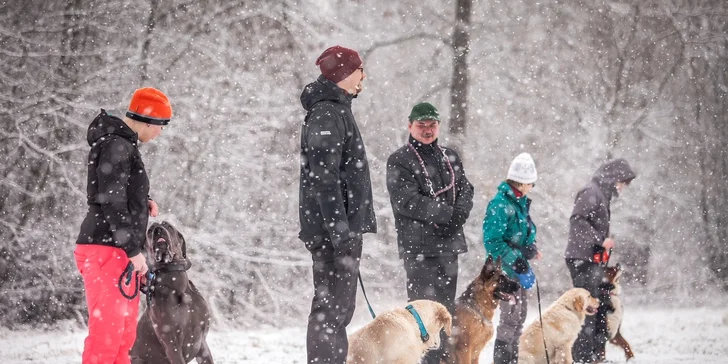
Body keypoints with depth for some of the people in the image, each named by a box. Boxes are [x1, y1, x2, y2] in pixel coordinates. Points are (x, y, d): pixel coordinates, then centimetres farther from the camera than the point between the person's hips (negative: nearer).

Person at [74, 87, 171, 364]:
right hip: (106, 250, -10)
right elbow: (111, 202, -19)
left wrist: (143, 204, 9)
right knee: (107, 332, -12)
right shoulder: (117, 146, -14)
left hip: (118, 253, 10)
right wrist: (134, 250, -17)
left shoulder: (123, 145, 17)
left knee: (124, 335, 13)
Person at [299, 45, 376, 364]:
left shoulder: (336, 110, 20)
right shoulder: (327, 114, -13)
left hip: (344, 226, 10)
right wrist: (339, 226, -25)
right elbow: (324, 176, -21)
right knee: (332, 305, -10)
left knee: (339, 307, 14)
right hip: (333, 229, -10)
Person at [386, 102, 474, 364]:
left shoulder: (450, 158, 17)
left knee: (446, 305, 9)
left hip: (448, 243, 7)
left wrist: (461, 212, -10)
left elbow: (466, 188, 13)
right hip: (418, 245, -6)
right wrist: (448, 213, -16)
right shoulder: (400, 161, -3)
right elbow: (407, 201, -14)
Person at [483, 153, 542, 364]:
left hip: (517, 268, 10)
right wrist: (516, 262, -24)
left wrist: (530, 249, 5)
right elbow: (492, 241, -22)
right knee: (511, 315, -8)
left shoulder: (520, 202, 10)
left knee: (520, 314, 17)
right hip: (505, 268, -9)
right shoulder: (501, 204, -18)